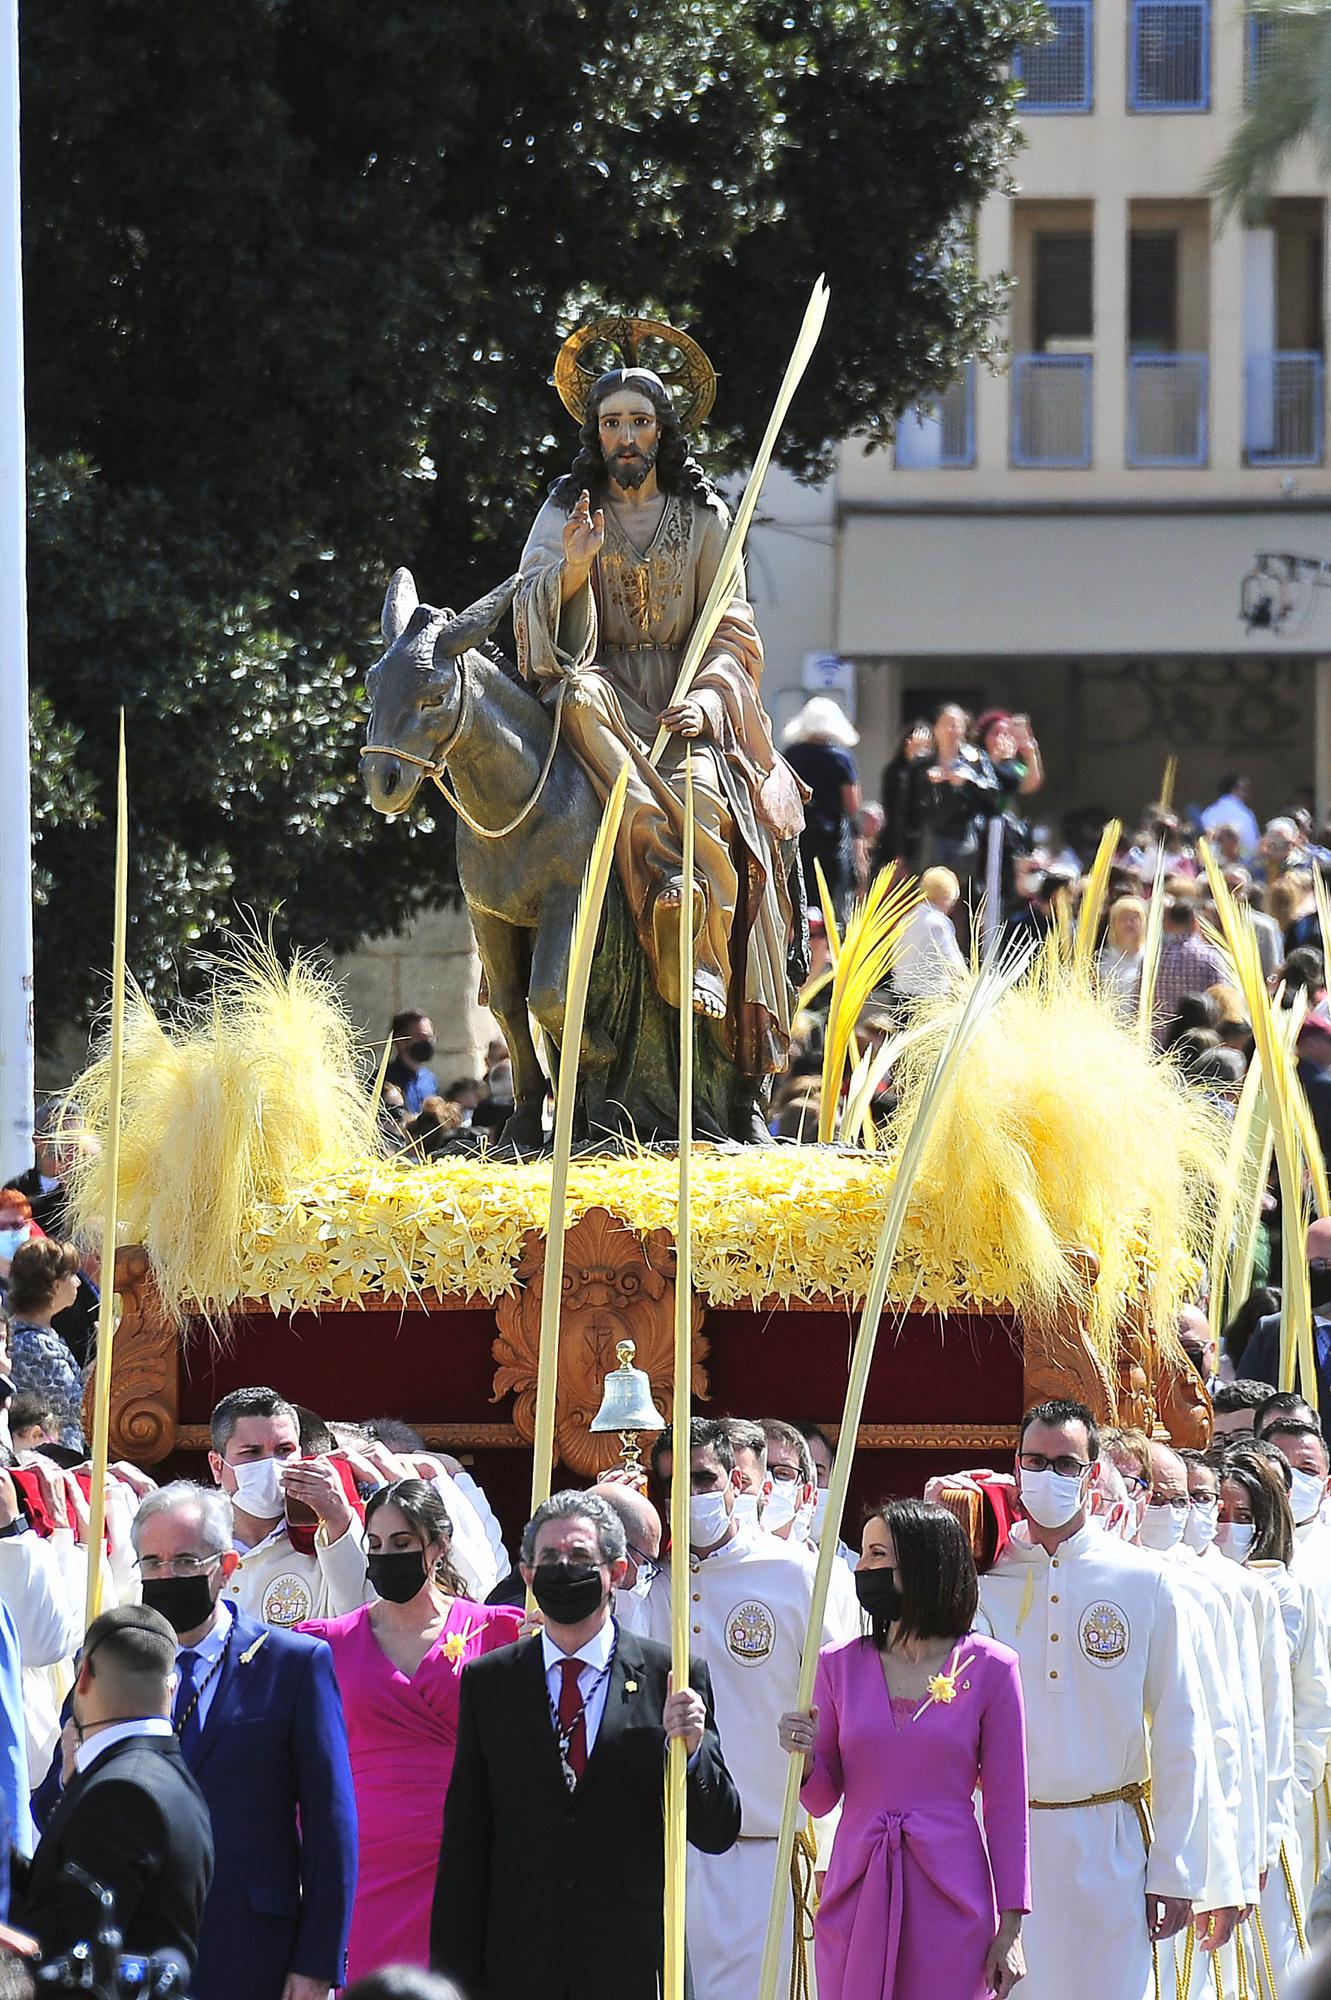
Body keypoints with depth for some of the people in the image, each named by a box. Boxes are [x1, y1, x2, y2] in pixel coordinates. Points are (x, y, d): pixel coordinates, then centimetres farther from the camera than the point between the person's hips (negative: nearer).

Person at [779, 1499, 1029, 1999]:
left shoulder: (989, 1669, -1)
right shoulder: (840, 1666, 6)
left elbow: (1005, 1803, 1)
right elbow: (822, 1799, 11)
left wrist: (1010, 1929, -2)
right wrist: (805, 1758, -12)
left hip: (949, 1898, -2)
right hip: (856, 1896, 2)